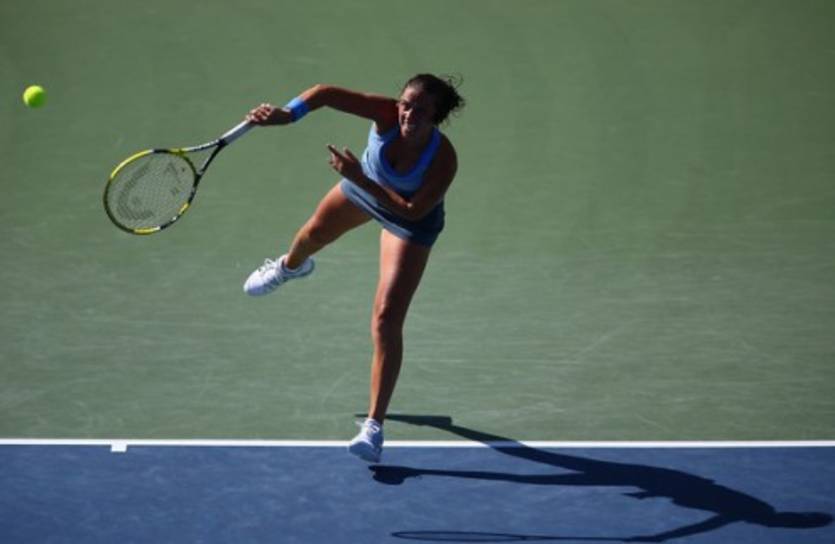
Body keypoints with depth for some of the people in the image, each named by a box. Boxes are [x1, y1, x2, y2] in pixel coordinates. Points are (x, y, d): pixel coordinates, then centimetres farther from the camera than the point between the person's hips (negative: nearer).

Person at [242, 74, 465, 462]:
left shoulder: (443, 159, -42)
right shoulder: (386, 114, -37)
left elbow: (412, 210, -39)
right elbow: (327, 93, -39)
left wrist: (361, 180, -45)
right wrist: (286, 114, -56)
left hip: (409, 220, -4)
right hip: (364, 187, 4)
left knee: (386, 322, -13)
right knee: (315, 232, 36)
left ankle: (374, 427, -3)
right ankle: (290, 266, 77)